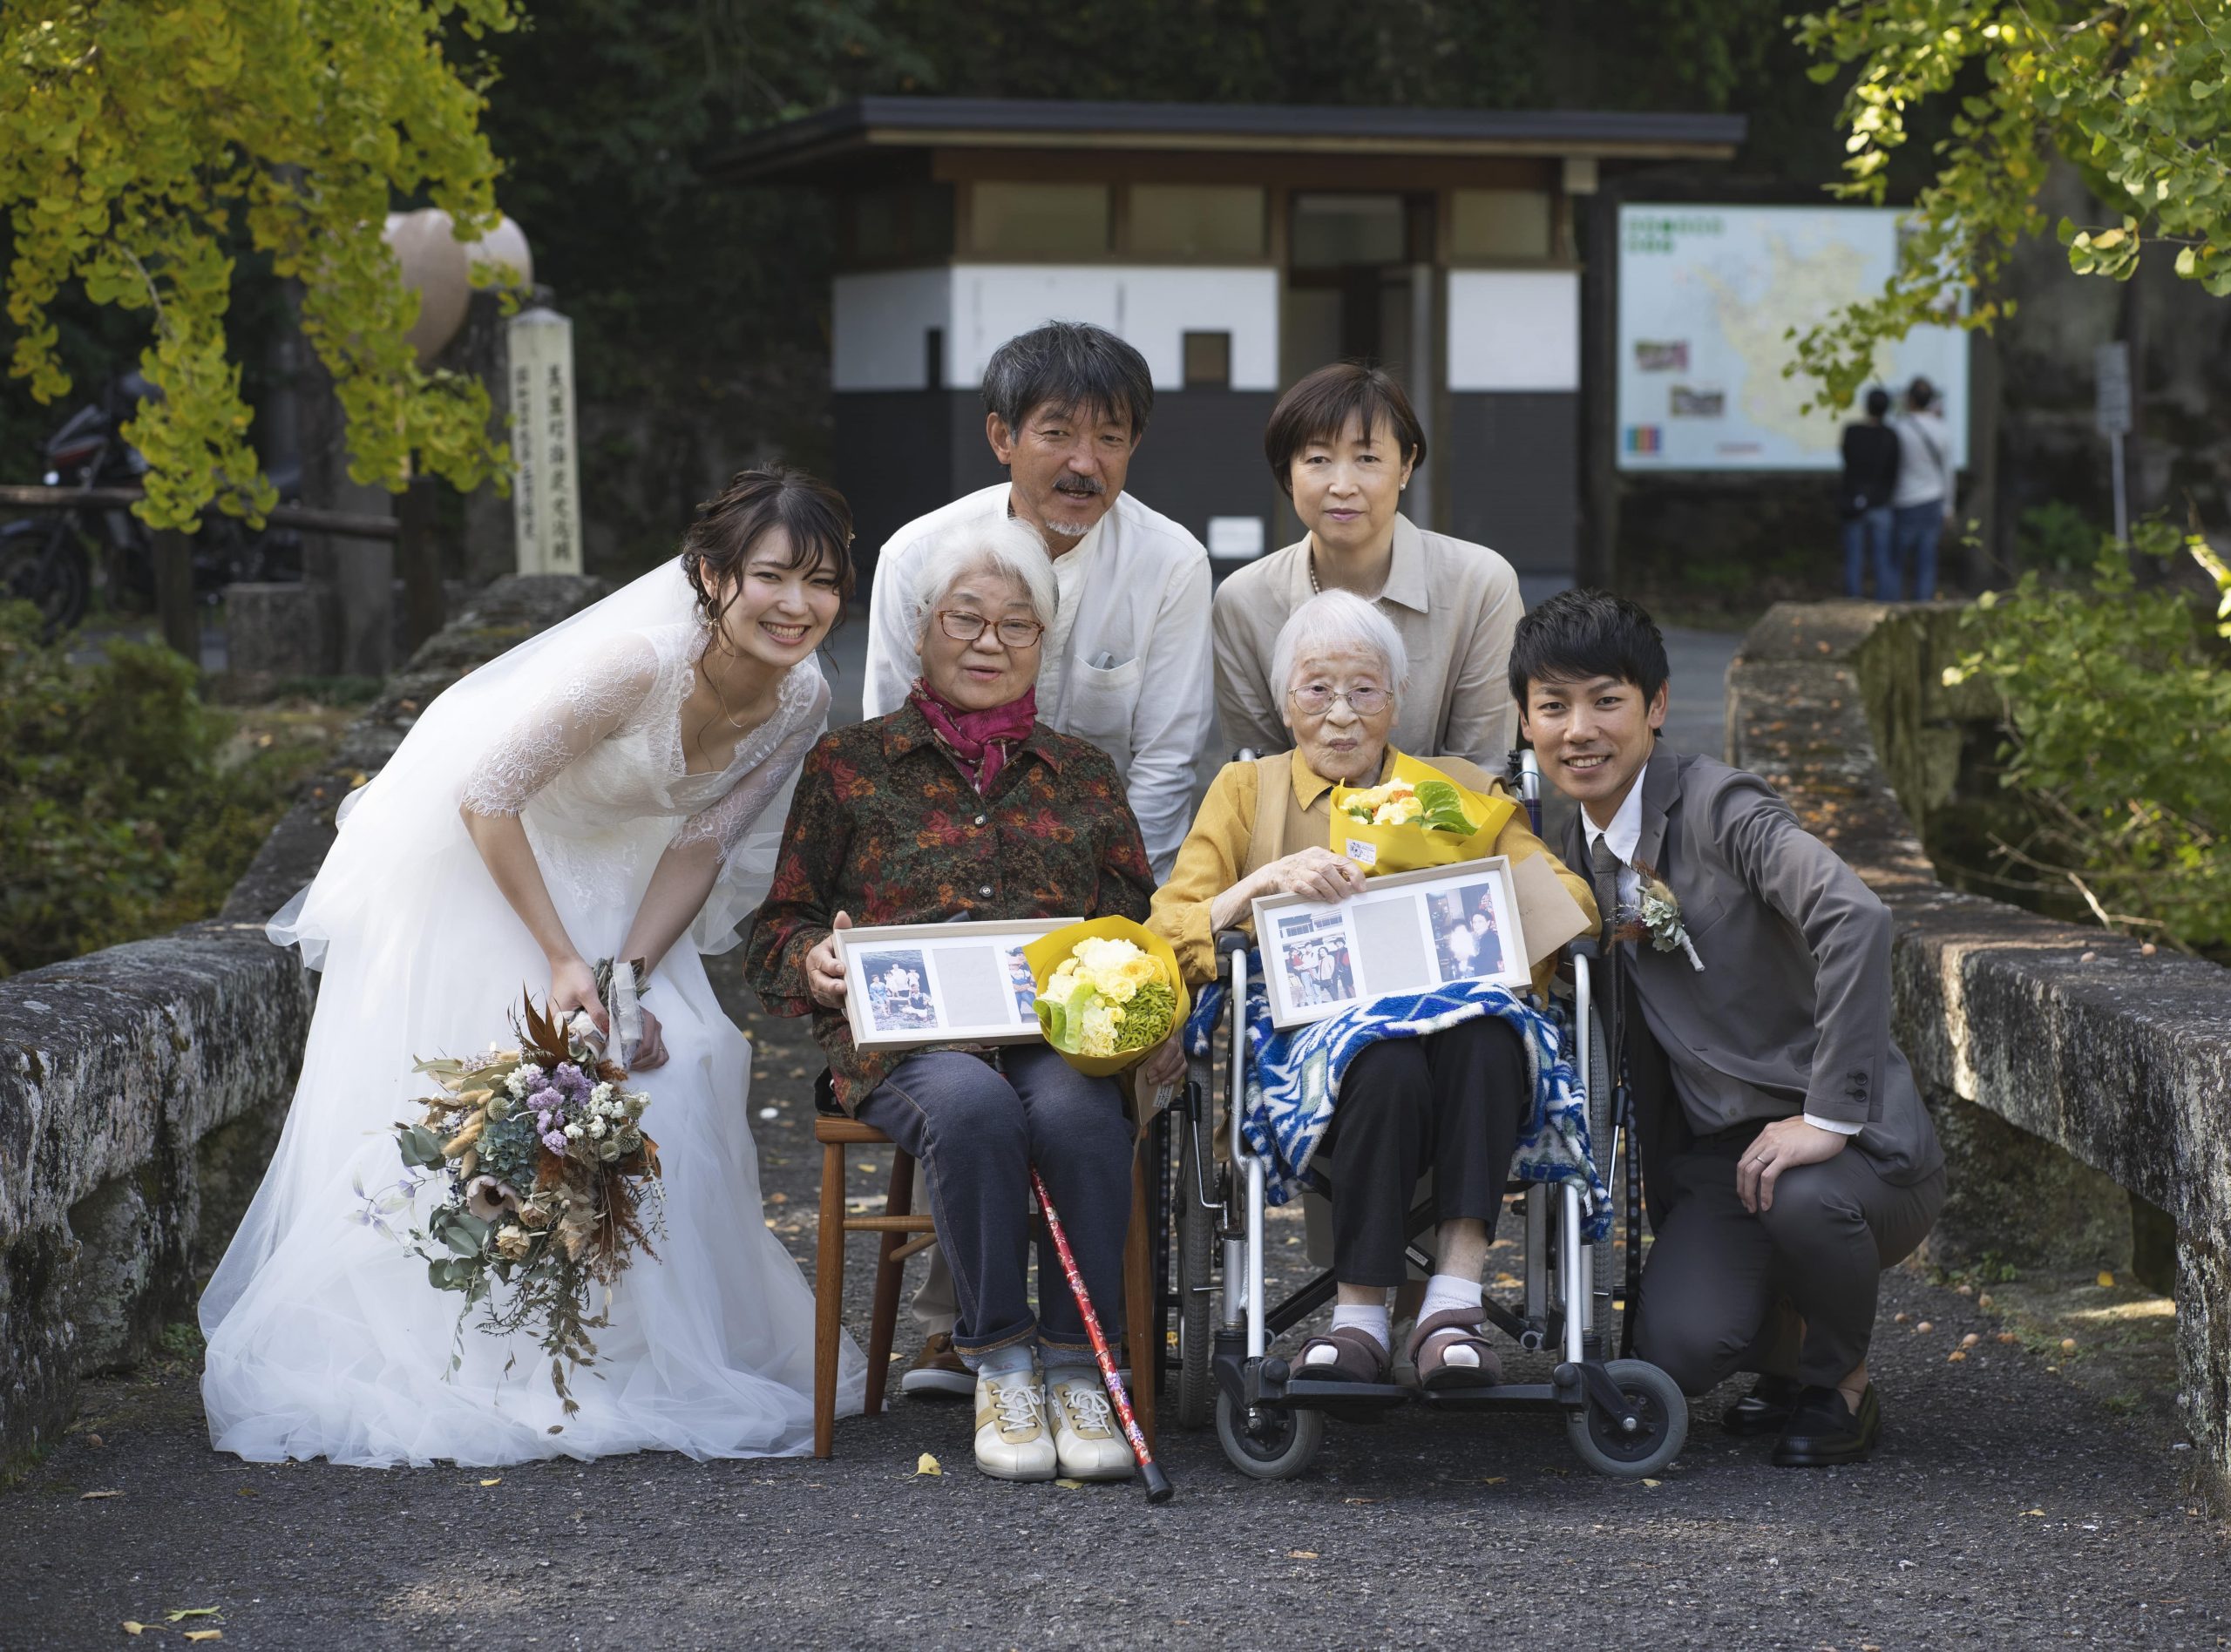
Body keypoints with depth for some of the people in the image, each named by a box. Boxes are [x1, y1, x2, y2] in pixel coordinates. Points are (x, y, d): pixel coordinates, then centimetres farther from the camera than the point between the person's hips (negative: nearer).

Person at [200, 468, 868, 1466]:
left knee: (667, 1077, -3)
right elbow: (487, 798, -27)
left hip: (604, 875, 6)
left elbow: (699, 846, -4)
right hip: (472, 860, -6)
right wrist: (563, 961, -24)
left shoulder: (801, 701, -15)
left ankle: (649, 1356, 10)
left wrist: (631, 978, -16)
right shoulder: (638, 662, -35)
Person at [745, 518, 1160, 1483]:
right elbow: (780, 927, 15)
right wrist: (816, 958, -8)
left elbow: (1140, 928, 19)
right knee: (973, 1105, -37)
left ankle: (1075, 1366, -21)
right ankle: (1000, 1366, -21)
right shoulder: (851, 766, 16)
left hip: (1061, 1031, 1)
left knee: (1075, 1110, -35)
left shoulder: (1082, 775, 22)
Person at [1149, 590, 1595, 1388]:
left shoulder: (1458, 789, 24)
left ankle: (1454, 1299, -38)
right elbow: (1164, 935, 6)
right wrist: (1267, 880, -11)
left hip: (1451, 1030, 1)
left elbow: (1569, 898, 9)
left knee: (1482, 1033, -36)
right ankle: (1362, 1318, -30)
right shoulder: (1247, 791, 21)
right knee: (1387, 1060, -37)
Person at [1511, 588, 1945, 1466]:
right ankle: (1786, 1343, 15)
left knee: (1803, 1200, -39)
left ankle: (1841, 1386, -6)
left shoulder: (1719, 807, -15)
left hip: (1850, 1146, -5)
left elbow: (1856, 919, -31)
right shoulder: (1583, 847, 8)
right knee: (1676, 1350, -22)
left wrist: (1829, 1118, -32)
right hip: (1715, 1153, 5)